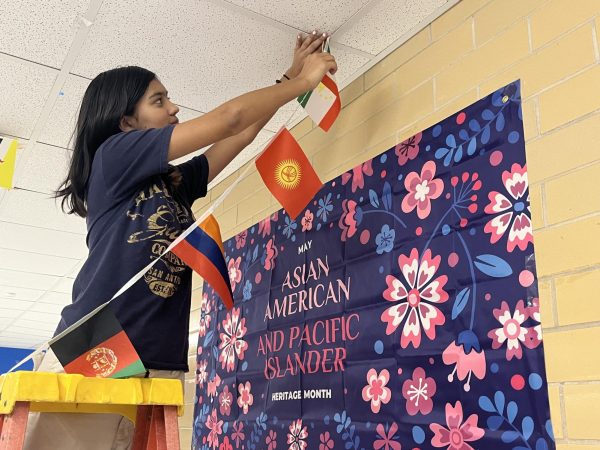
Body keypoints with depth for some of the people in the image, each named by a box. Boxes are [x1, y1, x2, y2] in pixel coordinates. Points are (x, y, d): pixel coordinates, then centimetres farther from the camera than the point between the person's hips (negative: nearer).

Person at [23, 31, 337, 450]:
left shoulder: (176, 183, 19)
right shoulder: (113, 154, -1)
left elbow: (244, 134, 25)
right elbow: (231, 118, -4)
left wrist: (291, 76, 25)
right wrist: (306, 81, 7)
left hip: (160, 369, 7)